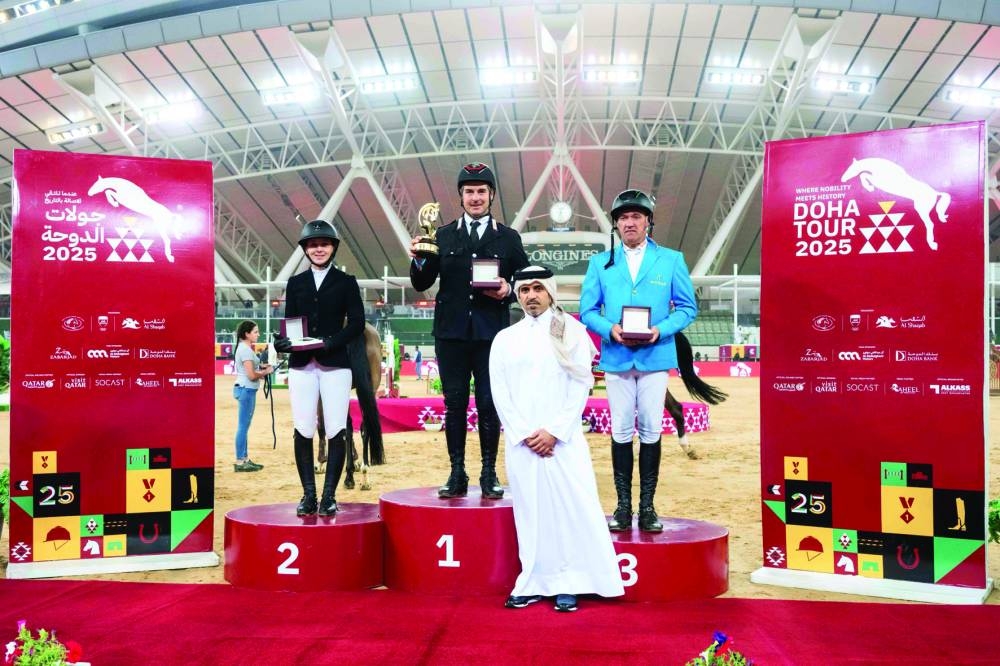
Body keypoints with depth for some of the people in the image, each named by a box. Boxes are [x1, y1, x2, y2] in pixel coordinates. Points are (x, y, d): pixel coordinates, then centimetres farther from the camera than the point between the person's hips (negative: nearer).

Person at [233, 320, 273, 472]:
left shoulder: (244, 348, 15)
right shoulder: (246, 350, -16)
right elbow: (251, 375, -20)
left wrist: (261, 368, 9)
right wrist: (266, 371, -6)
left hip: (246, 389, 10)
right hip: (247, 390, -10)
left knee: (244, 426, 13)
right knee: (243, 426, -6)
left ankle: (245, 459, 19)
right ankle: (240, 462, -3)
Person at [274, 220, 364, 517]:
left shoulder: (346, 282, 8)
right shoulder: (295, 283, 15)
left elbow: (357, 322, 0)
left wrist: (331, 342, -15)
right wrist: (282, 342, -10)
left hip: (335, 364, -2)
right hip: (301, 365, 2)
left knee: (336, 431, -6)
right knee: (303, 431, 0)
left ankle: (329, 495, 2)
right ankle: (308, 495, 10)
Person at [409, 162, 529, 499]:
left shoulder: (508, 238, 7)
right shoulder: (443, 236, 8)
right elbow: (421, 284, 5)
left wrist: (508, 291, -11)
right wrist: (419, 260, -14)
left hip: (491, 334, -1)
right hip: (451, 333, 1)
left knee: (489, 405, 3)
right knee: (454, 405, 5)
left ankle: (489, 474, 14)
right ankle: (457, 474, 13)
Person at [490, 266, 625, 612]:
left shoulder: (571, 332, 5)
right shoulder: (504, 339, 12)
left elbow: (581, 386, -2)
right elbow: (500, 393, 6)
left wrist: (554, 432, -11)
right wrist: (524, 434, -6)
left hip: (563, 439, -2)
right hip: (521, 441, 2)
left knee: (570, 507, -4)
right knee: (530, 509, 4)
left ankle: (567, 584, 4)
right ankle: (533, 582, 11)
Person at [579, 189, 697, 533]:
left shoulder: (671, 260, 5)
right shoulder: (600, 263, 8)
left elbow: (687, 307, 4)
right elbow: (587, 310, 6)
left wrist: (661, 329, -13)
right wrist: (610, 328, -13)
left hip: (655, 356, -1)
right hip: (616, 357, 1)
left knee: (651, 431, 2)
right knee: (621, 431, 3)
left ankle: (647, 506, 12)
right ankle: (623, 505, 11)